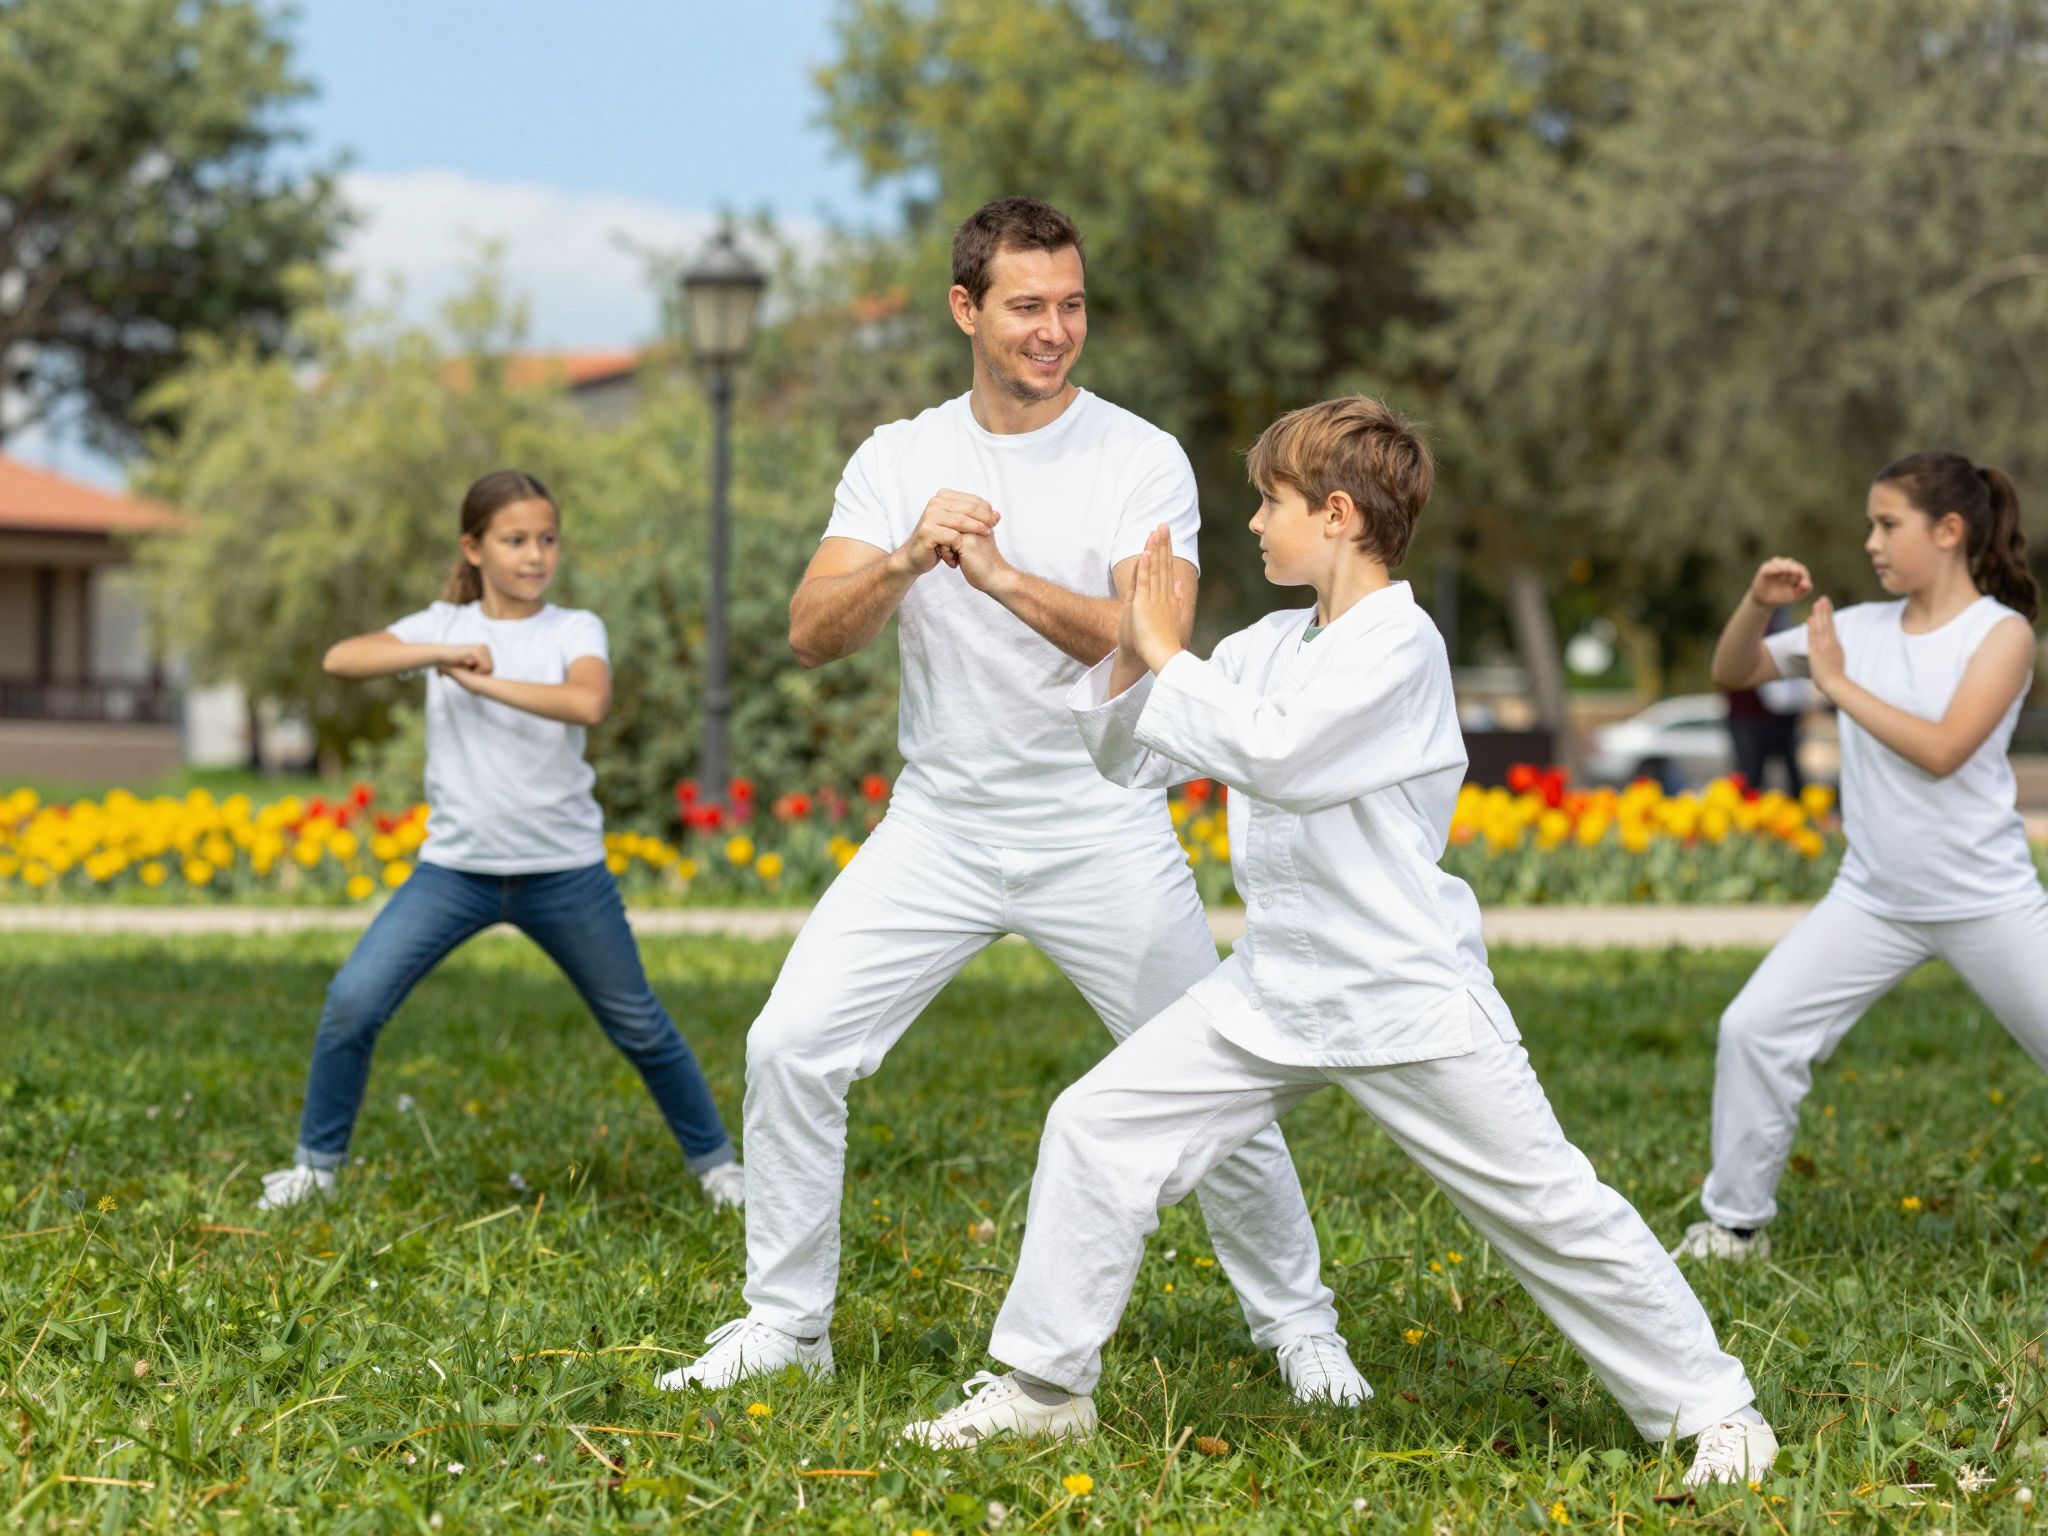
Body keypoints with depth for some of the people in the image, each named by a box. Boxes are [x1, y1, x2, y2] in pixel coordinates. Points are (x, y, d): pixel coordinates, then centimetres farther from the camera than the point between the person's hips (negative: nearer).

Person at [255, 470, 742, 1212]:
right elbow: (341, 658, -13)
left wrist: (482, 680, -24)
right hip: (456, 866, 1)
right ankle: (318, 1163, 6)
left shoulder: (575, 630, -2)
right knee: (353, 999, -11)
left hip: (564, 870, -1)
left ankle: (713, 1158, 28)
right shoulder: (443, 625, 3)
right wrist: (441, 653, -23)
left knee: (639, 1025, 8)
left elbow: (589, 703, -25)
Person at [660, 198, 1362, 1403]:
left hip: (1103, 831, -2)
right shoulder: (900, 459, 2)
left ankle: (1299, 1325, 21)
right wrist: (908, 559, -26)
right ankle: (784, 1324, 8)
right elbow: (813, 635, -7)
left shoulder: (1142, 459, -7)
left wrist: (1001, 576, -33)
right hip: (940, 821, 2)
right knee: (791, 1045, -8)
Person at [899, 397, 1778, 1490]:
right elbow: (1128, 757, 13)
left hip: (1410, 1000, -7)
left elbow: (1278, 752, -29)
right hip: (1277, 991, 7)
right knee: (1096, 1127, 2)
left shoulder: (1401, 645, -15)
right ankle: (1043, 1384, 13)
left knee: (1548, 1208, -4)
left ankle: (1711, 1407, 10)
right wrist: (1127, 657, -4)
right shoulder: (1272, 645, 8)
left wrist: (1168, 658, -17)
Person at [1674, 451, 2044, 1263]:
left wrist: (1837, 682, -20)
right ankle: (1735, 1224, 6)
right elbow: (1732, 672, 8)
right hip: (1872, 900, 4)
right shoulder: (1859, 628, 2)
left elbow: (1942, 749, -22)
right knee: (1753, 1028, -7)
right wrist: (1757, 603, -11)